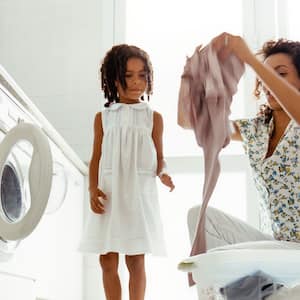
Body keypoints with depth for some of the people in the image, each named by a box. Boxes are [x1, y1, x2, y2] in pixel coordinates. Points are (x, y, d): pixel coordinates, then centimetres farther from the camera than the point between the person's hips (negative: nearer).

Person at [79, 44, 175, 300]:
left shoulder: (153, 117, 4)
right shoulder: (103, 117, 8)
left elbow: (159, 156, 7)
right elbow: (97, 157, 8)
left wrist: (163, 173, -14)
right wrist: (93, 188, -5)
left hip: (140, 195, -2)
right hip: (108, 195, 2)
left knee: (136, 261, 1)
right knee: (108, 260, 5)